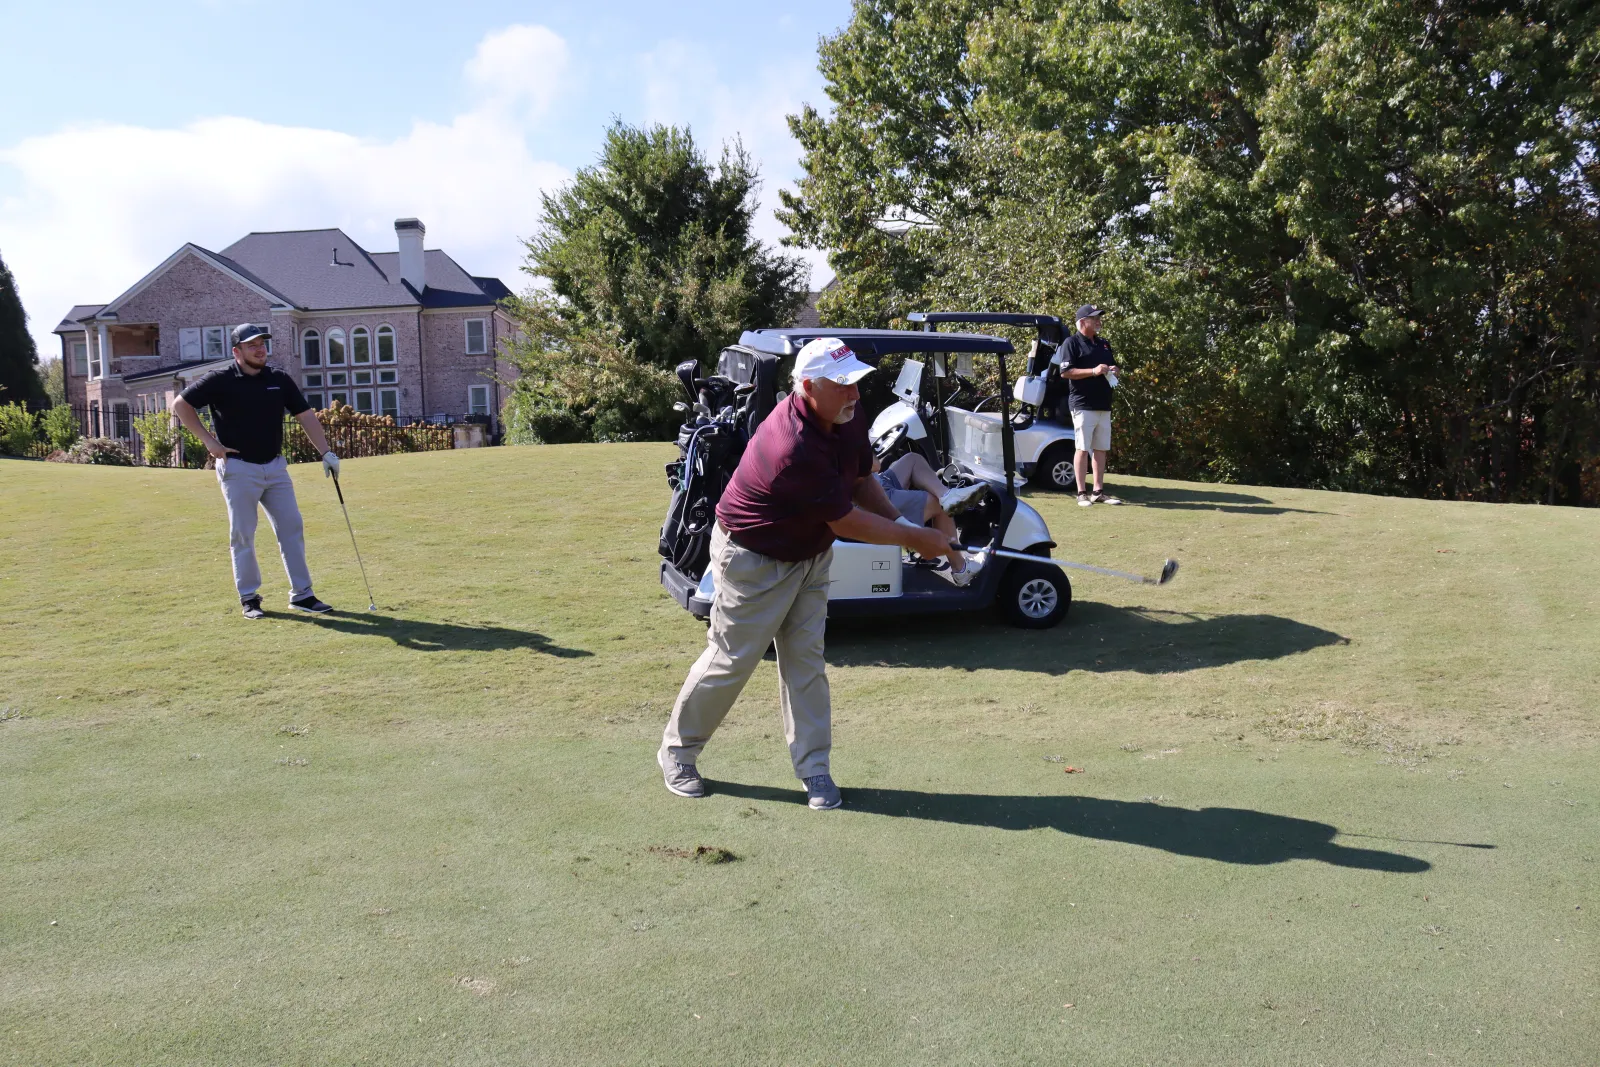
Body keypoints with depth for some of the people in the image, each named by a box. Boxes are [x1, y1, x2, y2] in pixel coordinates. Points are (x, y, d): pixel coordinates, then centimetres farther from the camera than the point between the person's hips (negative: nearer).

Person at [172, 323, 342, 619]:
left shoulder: (279, 380, 5)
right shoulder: (221, 381, -6)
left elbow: (306, 416, 4)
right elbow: (180, 405, -1)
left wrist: (326, 452, -5)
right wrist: (209, 441, -6)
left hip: (275, 466, 4)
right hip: (238, 468, -4)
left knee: (292, 528, 2)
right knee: (243, 535, 2)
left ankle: (302, 594, 8)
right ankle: (249, 598, 13)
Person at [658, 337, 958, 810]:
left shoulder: (851, 416, -10)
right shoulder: (794, 449, -36)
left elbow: (862, 479, 7)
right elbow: (846, 522, -27)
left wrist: (901, 521, -8)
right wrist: (911, 539, -17)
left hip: (809, 553, 7)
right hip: (753, 557, -7)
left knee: (805, 658, 6)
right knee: (732, 659, 3)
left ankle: (813, 766, 13)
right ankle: (677, 750, 23)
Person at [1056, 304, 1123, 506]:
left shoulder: (1104, 344, 17)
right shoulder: (1072, 343, -5)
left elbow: (1112, 366, 25)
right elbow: (1065, 372, -13)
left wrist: (1113, 371, 1)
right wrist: (1093, 371, -20)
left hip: (1104, 405, 7)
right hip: (1083, 404, -7)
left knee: (1101, 448, 8)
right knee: (1083, 448, -5)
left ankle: (1099, 491, 13)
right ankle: (1082, 493, -2)